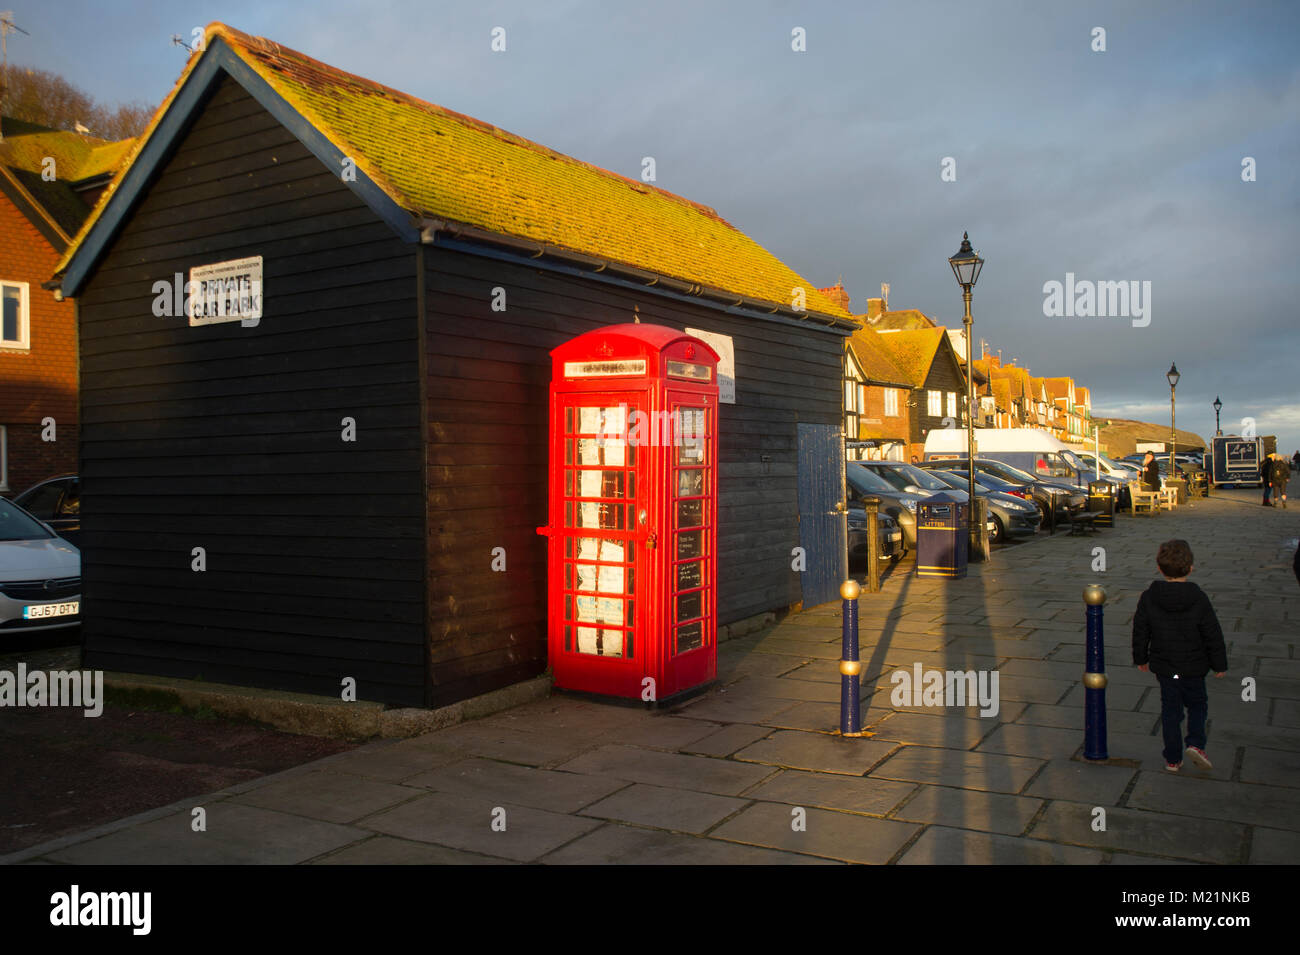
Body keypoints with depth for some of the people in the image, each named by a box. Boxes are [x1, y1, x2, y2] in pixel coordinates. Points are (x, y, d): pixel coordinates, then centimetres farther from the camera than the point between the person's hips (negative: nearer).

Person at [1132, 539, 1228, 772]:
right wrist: (1219, 664, 5)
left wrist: (1141, 658, 14)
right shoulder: (1199, 599, -14)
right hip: (1193, 666, -2)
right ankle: (1195, 742, -1)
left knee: (1170, 709, 13)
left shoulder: (1148, 597, -9)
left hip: (1163, 666, 2)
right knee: (1197, 703, 19)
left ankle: (1172, 758, 16)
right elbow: (1213, 635, -7)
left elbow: (1140, 632, 1)